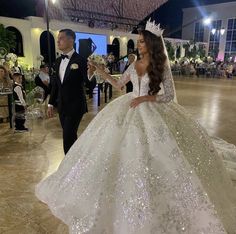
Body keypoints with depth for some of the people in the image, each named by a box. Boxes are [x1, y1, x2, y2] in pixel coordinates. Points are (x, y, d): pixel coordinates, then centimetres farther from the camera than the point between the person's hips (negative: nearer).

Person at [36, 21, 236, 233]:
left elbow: (170, 96, -9)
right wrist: (100, 71, 11)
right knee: (127, 153, 7)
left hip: (153, 112, -4)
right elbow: (119, 85, 16)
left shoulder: (162, 66, -7)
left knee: (152, 155, -2)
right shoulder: (134, 65, 7)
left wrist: (146, 98, -18)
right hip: (131, 110, 5)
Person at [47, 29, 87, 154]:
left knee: (68, 137, -7)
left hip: (75, 106, -7)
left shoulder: (80, 60, -12)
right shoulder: (58, 61, 9)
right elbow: (55, 83, 15)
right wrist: (51, 103, 15)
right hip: (61, 106, 7)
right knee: (69, 136, 16)